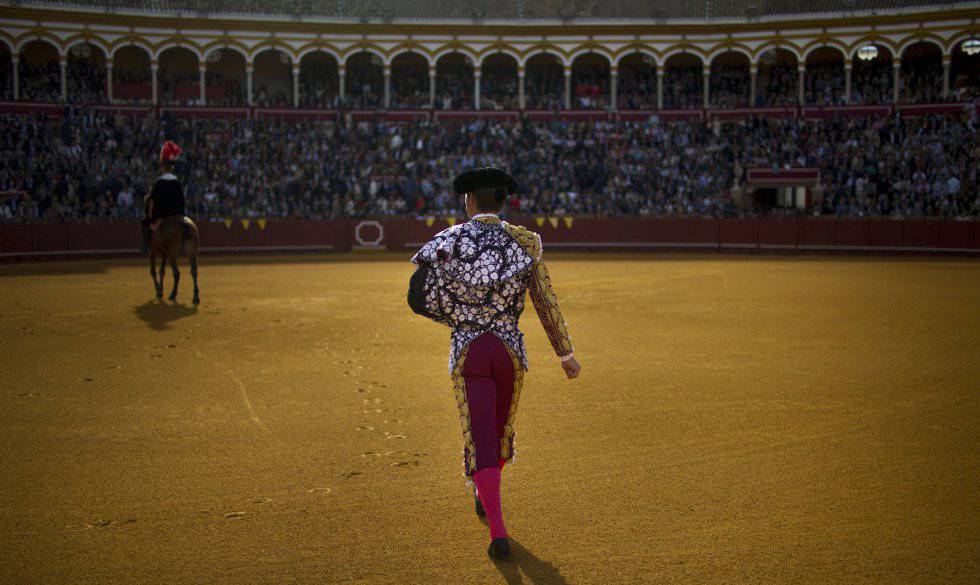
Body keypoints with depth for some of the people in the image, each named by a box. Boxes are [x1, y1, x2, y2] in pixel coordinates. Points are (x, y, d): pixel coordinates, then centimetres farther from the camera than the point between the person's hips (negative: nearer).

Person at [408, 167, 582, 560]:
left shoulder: (449, 241, -3)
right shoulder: (524, 241, 1)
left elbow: (419, 297, -7)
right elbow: (546, 303, 1)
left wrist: (460, 318, 9)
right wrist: (565, 354, 9)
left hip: (468, 351, -2)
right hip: (510, 348, 2)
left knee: (480, 441, 1)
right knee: (501, 430, 24)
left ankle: (498, 534, -10)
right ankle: (486, 499, 48)